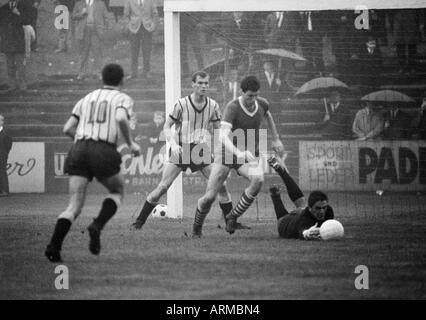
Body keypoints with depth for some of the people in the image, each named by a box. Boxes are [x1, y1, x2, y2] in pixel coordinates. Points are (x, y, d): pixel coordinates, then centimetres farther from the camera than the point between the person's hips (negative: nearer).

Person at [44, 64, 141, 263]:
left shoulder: (86, 99, 23)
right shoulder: (123, 99, 9)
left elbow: (68, 129, 17)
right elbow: (121, 119, -14)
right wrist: (131, 144, -2)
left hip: (79, 149, 4)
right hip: (104, 152, -4)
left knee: (74, 207, 2)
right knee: (117, 193, 22)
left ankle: (54, 246, -19)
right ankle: (97, 226, -4)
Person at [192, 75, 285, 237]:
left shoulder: (261, 103, -5)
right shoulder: (232, 107, -23)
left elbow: (267, 115, 23)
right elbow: (223, 135, -36)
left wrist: (276, 139, 24)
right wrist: (239, 153, -52)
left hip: (251, 156, 3)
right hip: (227, 153, -3)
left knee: (258, 180, -30)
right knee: (210, 196, -8)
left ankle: (232, 217, -12)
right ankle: (197, 227, 24)